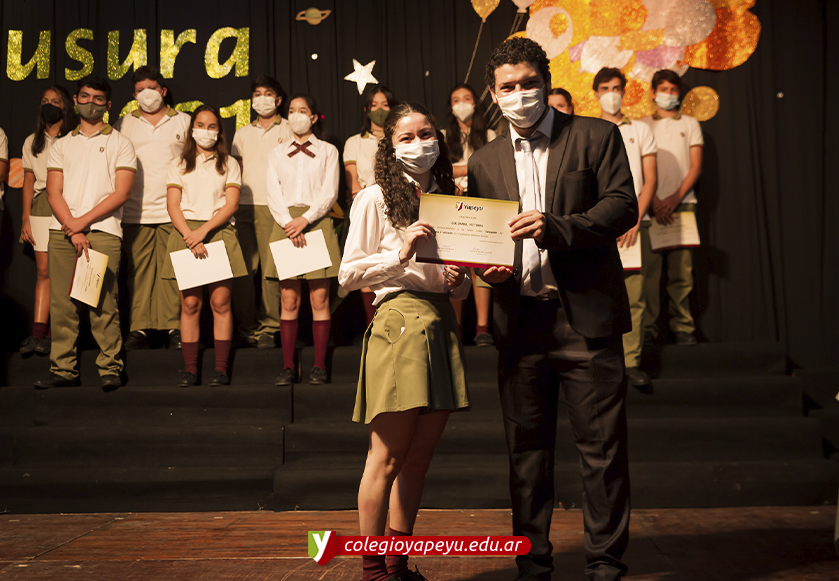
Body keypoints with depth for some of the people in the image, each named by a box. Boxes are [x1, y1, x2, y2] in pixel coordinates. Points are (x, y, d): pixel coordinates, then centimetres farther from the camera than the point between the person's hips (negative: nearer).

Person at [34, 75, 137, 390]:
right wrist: (72, 229, -7)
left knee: (103, 301, -9)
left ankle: (110, 367, -2)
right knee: (61, 302, 0)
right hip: (61, 232, 3)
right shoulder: (61, 145, 19)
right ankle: (63, 368, 7)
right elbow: (53, 192, 9)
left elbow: (121, 193, 0)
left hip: (102, 230, -3)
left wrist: (84, 221, -8)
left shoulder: (120, 143, 10)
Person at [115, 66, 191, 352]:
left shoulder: (184, 122, 11)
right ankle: (140, 328, 6)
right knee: (138, 269, 0)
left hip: (174, 210, -1)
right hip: (135, 212, 1)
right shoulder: (124, 124, 13)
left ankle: (173, 327, 3)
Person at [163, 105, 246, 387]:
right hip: (186, 234, 1)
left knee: (220, 301, -7)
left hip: (219, 232, -1)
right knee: (190, 303, -4)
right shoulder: (179, 164, 17)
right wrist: (190, 236, -11)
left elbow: (231, 204, 3)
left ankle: (221, 367, -2)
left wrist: (204, 230, -11)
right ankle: (190, 367, 0)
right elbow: (173, 205, 6)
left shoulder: (229, 164, 14)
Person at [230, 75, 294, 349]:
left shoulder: (288, 131, 10)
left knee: (271, 268, -6)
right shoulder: (243, 133, 21)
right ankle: (245, 325, 8)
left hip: (273, 208, -3)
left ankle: (268, 328, -1)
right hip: (243, 206, 4)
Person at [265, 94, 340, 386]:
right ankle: (288, 366, 3)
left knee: (319, 299, -4)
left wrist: (305, 219, -13)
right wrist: (289, 223, -11)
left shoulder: (328, 151, 10)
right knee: (288, 300, -1)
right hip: (286, 224, 2)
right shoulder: (277, 153, 16)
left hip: (317, 222, -2)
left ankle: (319, 365, 1)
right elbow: (273, 194, 6)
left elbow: (329, 192, 0)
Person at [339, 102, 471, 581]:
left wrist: (458, 280, 0)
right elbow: (349, 274, -6)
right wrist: (401, 253, -17)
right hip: (399, 321, -6)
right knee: (388, 458, -2)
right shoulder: (375, 199, -1)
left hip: (442, 323, 6)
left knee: (420, 457, 9)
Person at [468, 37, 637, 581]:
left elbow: (623, 206, -6)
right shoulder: (485, 160, 16)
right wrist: (485, 266, -5)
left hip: (586, 314, -3)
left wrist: (556, 227, -20)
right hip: (520, 321, 3)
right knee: (527, 449, 10)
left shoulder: (596, 136, 5)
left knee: (603, 445, 1)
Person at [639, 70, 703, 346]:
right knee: (649, 266, -6)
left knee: (681, 268, -4)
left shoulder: (690, 124, 15)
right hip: (650, 204, 0)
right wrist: (654, 200, -8)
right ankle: (648, 327, -3)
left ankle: (683, 327, 1)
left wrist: (674, 198, -7)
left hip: (682, 202, 0)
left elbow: (695, 167, 7)